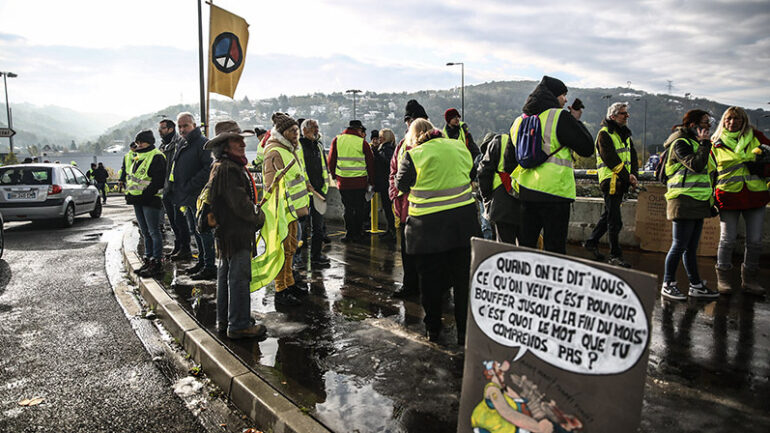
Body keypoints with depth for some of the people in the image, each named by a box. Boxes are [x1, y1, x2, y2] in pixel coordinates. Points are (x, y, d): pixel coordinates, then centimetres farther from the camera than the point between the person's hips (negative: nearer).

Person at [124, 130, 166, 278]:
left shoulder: (156, 157, -11)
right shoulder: (136, 157, 18)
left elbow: (158, 182, -18)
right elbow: (130, 177, 24)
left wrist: (144, 196, -20)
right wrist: (130, 194, 10)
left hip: (150, 199, -9)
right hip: (138, 199, 9)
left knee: (153, 231, -5)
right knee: (145, 232, 14)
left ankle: (157, 263, 0)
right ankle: (148, 260, 22)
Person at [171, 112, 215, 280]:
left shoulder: (203, 143, -12)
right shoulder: (183, 145, 17)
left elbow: (209, 169, -23)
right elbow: (177, 170, 27)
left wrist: (190, 186, -21)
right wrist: (179, 191, 13)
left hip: (198, 196, -10)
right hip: (188, 197, 10)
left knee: (203, 230, -7)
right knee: (195, 230, 16)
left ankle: (209, 267, -2)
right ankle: (202, 262, 27)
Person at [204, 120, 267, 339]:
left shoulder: (221, 167, 16)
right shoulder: (228, 169, -19)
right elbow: (239, 203, -23)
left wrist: (254, 214, 14)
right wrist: (258, 218, -8)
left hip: (226, 233, 11)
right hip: (236, 233, -11)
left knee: (226, 275, 17)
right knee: (239, 278, -4)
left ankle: (224, 320, 29)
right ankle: (239, 325, 4)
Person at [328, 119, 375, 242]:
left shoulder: (336, 140, 1)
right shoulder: (363, 142, -4)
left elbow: (331, 160, 7)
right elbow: (370, 163, 2)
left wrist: (334, 175, 19)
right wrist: (371, 181, 11)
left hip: (343, 181, 2)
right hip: (360, 181, -1)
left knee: (348, 208, 10)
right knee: (359, 208, 10)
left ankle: (349, 233, 10)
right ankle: (357, 233, 15)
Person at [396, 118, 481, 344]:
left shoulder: (413, 155, -7)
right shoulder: (459, 146, 5)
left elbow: (401, 185, 3)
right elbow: (472, 173, 18)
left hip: (428, 226, -3)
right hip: (463, 221, 3)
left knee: (430, 279, 11)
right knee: (464, 278, 10)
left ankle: (433, 329, 23)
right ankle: (465, 331, 15)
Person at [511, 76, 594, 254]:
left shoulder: (519, 121, 12)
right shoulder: (560, 117, -7)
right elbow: (587, 148, -3)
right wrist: (576, 120, 7)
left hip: (524, 192, 6)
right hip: (554, 192, -6)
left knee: (525, 245, 13)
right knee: (555, 248, 2)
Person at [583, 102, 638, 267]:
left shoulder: (625, 134, 17)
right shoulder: (604, 133, -9)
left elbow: (632, 156, 14)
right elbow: (611, 159, -17)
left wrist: (634, 175, -3)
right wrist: (627, 176, -15)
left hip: (621, 183, 9)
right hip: (610, 181, -8)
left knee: (609, 215, 17)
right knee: (614, 221, -6)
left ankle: (591, 242, 31)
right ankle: (615, 255, 1)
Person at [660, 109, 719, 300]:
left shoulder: (694, 142, 21)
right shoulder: (681, 143, -8)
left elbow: (706, 170, 27)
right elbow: (696, 165, -23)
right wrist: (704, 143, -12)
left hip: (697, 203, 9)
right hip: (684, 201, -9)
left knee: (691, 247, 12)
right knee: (679, 246, -7)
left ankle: (696, 285, 17)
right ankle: (667, 285, 2)